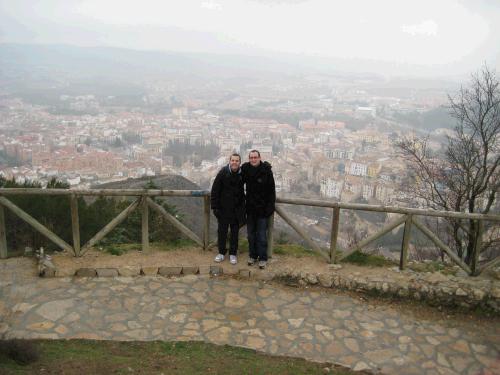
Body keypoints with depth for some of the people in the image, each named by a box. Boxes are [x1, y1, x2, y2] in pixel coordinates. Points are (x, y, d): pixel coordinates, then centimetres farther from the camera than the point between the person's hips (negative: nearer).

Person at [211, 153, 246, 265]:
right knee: (222, 231, 9)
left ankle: (233, 253, 23)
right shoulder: (223, 173, -10)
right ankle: (221, 252, 25)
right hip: (223, 208, -1)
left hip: (237, 209, 2)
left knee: (235, 232, 10)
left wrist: (243, 206, 6)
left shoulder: (242, 174, -4)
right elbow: (215, 190, -7)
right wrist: (215, 206, -9)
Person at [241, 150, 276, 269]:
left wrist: (270, 207, -13)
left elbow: (271, 190, -9)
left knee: (261, 235, 1)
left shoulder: (266, 170, -12)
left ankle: (262, 258, 12)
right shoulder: (245, 168, -2)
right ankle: (252, 255, 27)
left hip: (262, 208, -4)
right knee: (250, 234, 13)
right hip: (250, 207, 4)